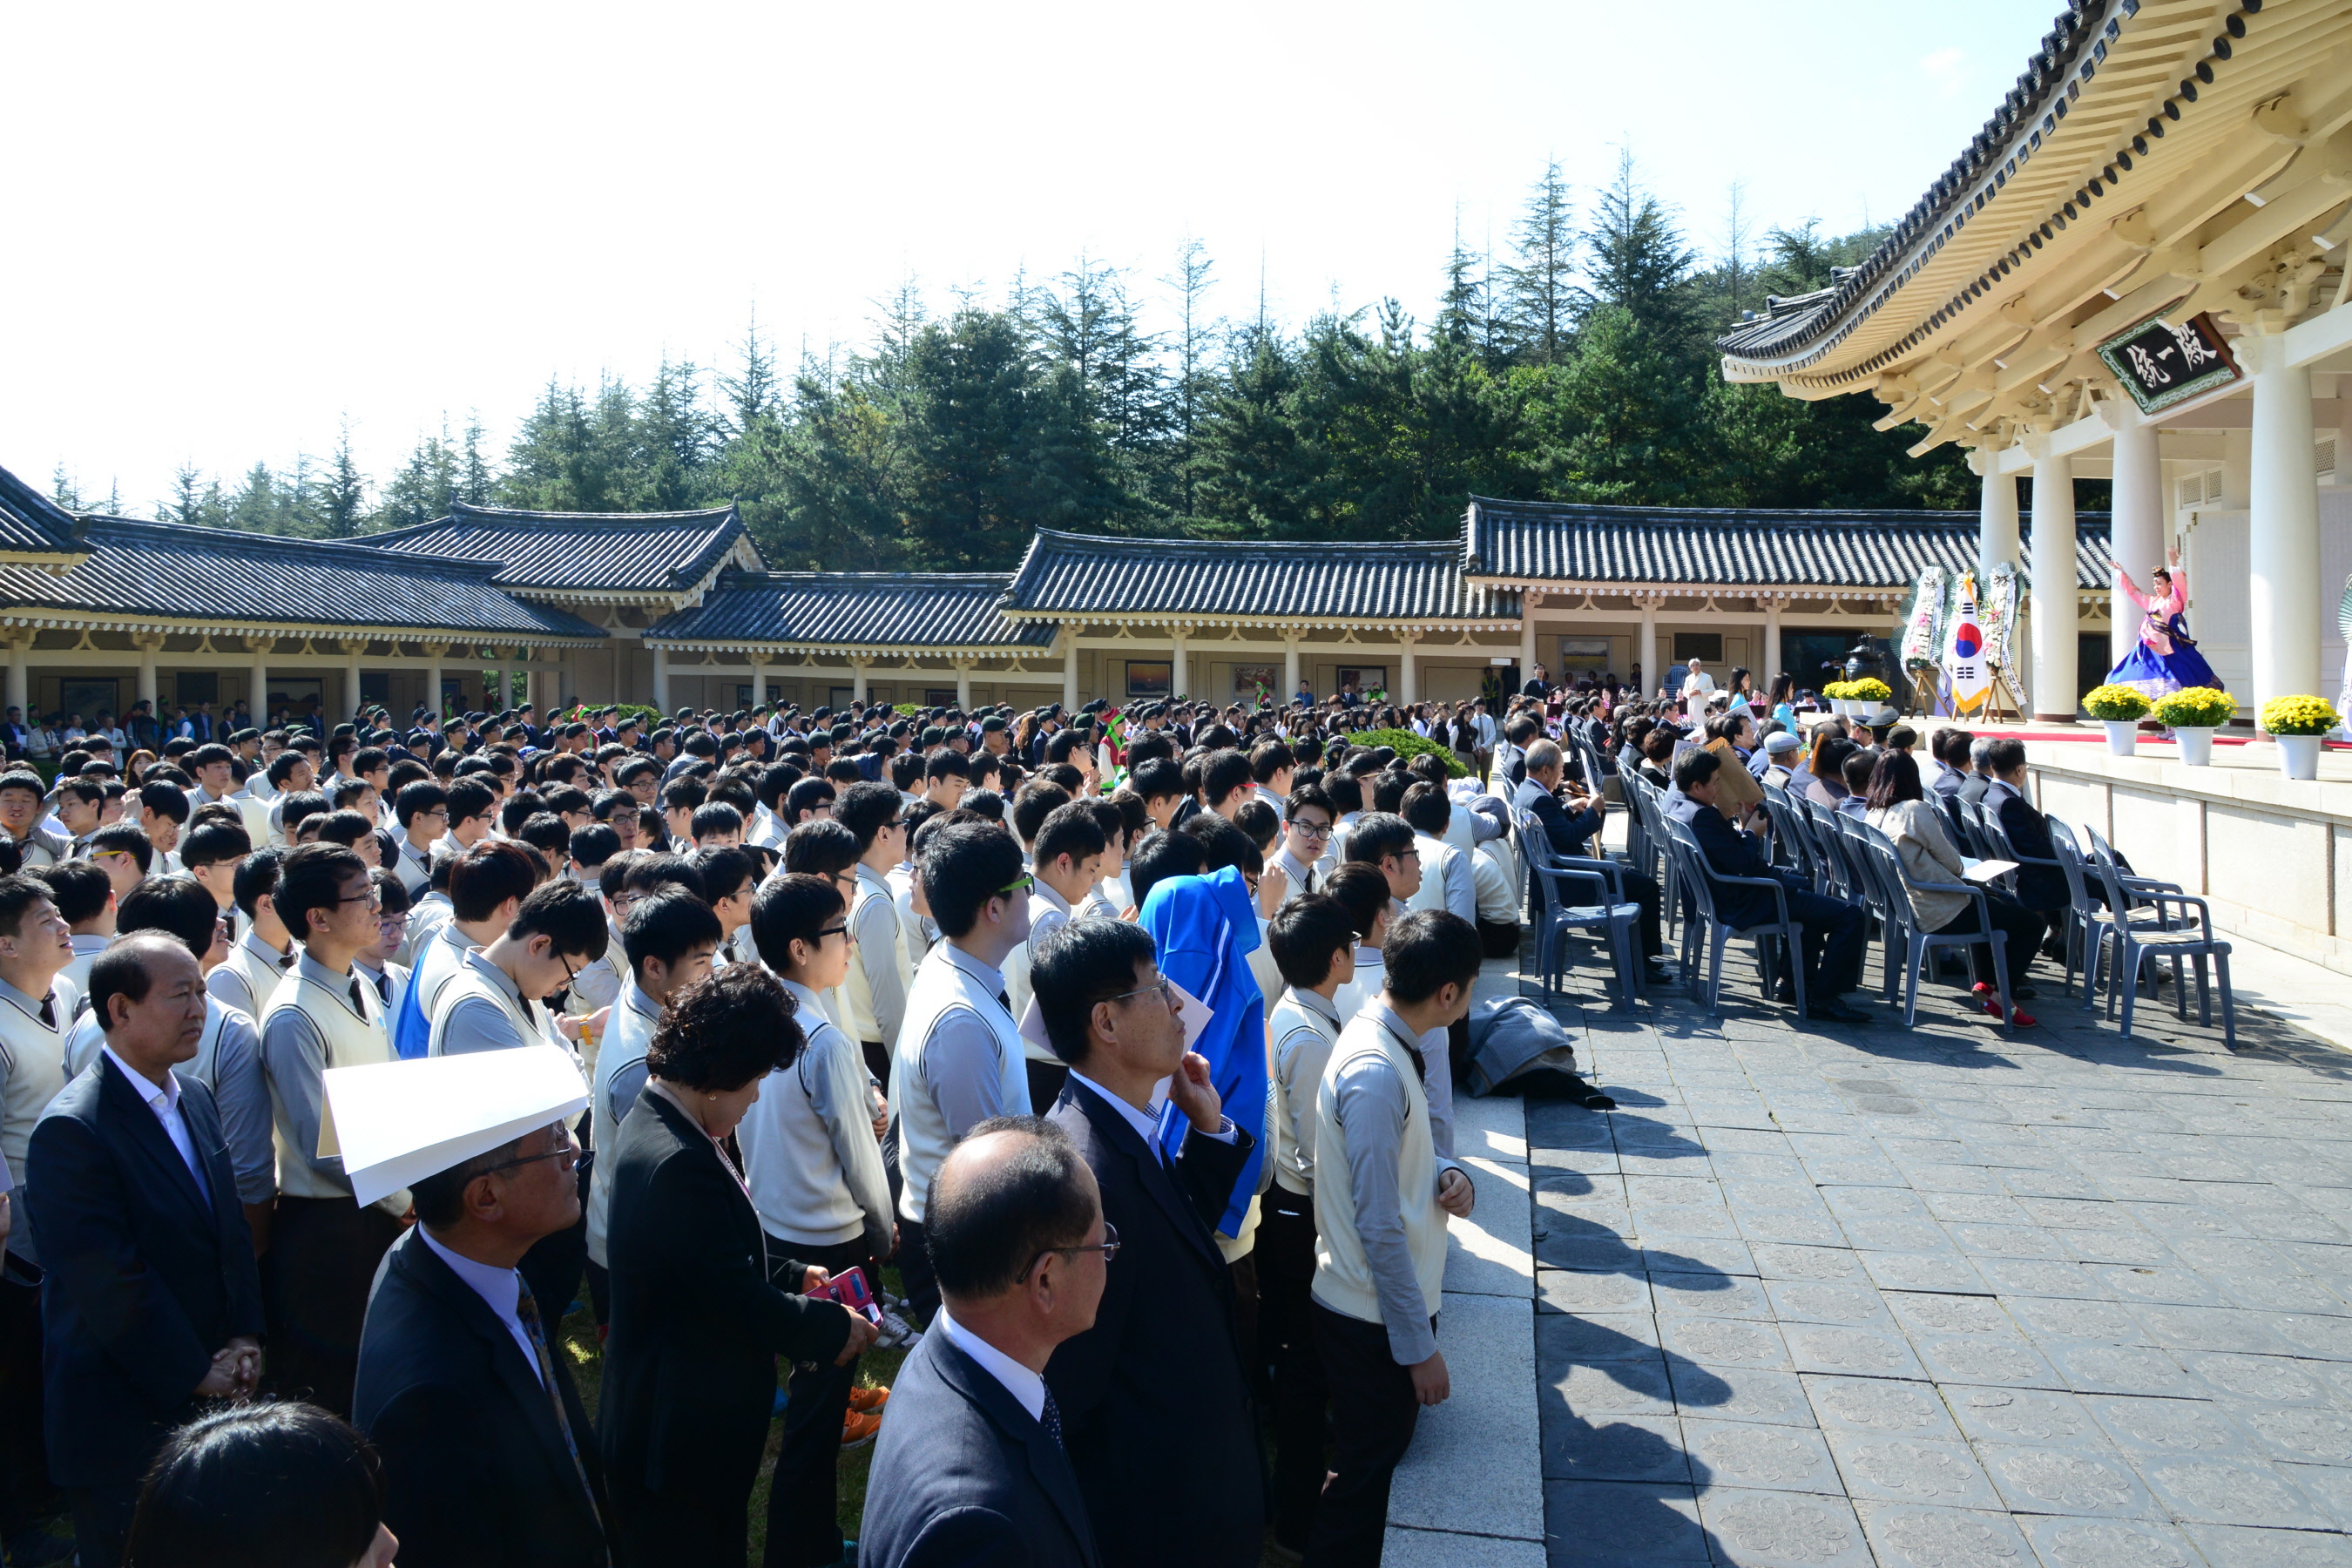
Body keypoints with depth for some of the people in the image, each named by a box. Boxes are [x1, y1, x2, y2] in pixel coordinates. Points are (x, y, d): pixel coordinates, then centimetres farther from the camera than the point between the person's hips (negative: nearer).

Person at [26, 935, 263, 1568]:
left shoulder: (195, 1098, 7)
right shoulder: (72, 1128, -19)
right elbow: (108, 1283, -20)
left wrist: (244, 1337, 1)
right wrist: (194, 1373, -13)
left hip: (212, 1399, 7)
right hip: (125, 1416, -7)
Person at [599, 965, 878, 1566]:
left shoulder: (652, 1124, 2)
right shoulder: (676, 1163, -31)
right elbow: (742, 1301, -26)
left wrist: (792, 1275, 10)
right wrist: (834, 1327, -11)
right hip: (680, 1443, -10)